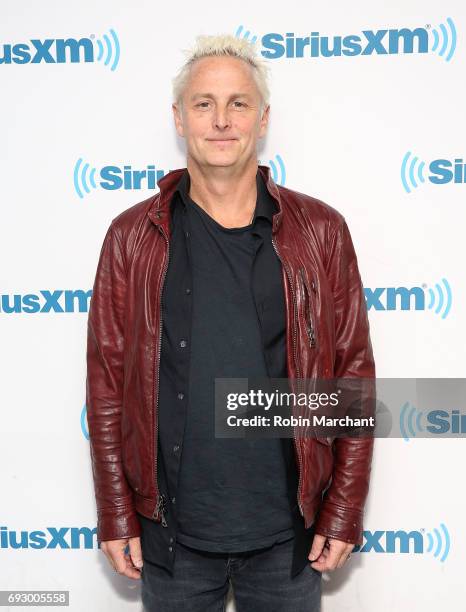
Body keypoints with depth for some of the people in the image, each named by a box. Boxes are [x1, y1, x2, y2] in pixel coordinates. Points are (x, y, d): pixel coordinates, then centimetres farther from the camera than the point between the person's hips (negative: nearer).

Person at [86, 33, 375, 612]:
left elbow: (353, 374, -2)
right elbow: (107, 383, -1)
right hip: (172, 530, 0)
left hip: (289, 532, 0)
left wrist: (344, 514, -3)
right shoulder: (132, 237, -3)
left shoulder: (320, 231, -4)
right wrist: (116, 516, -1)